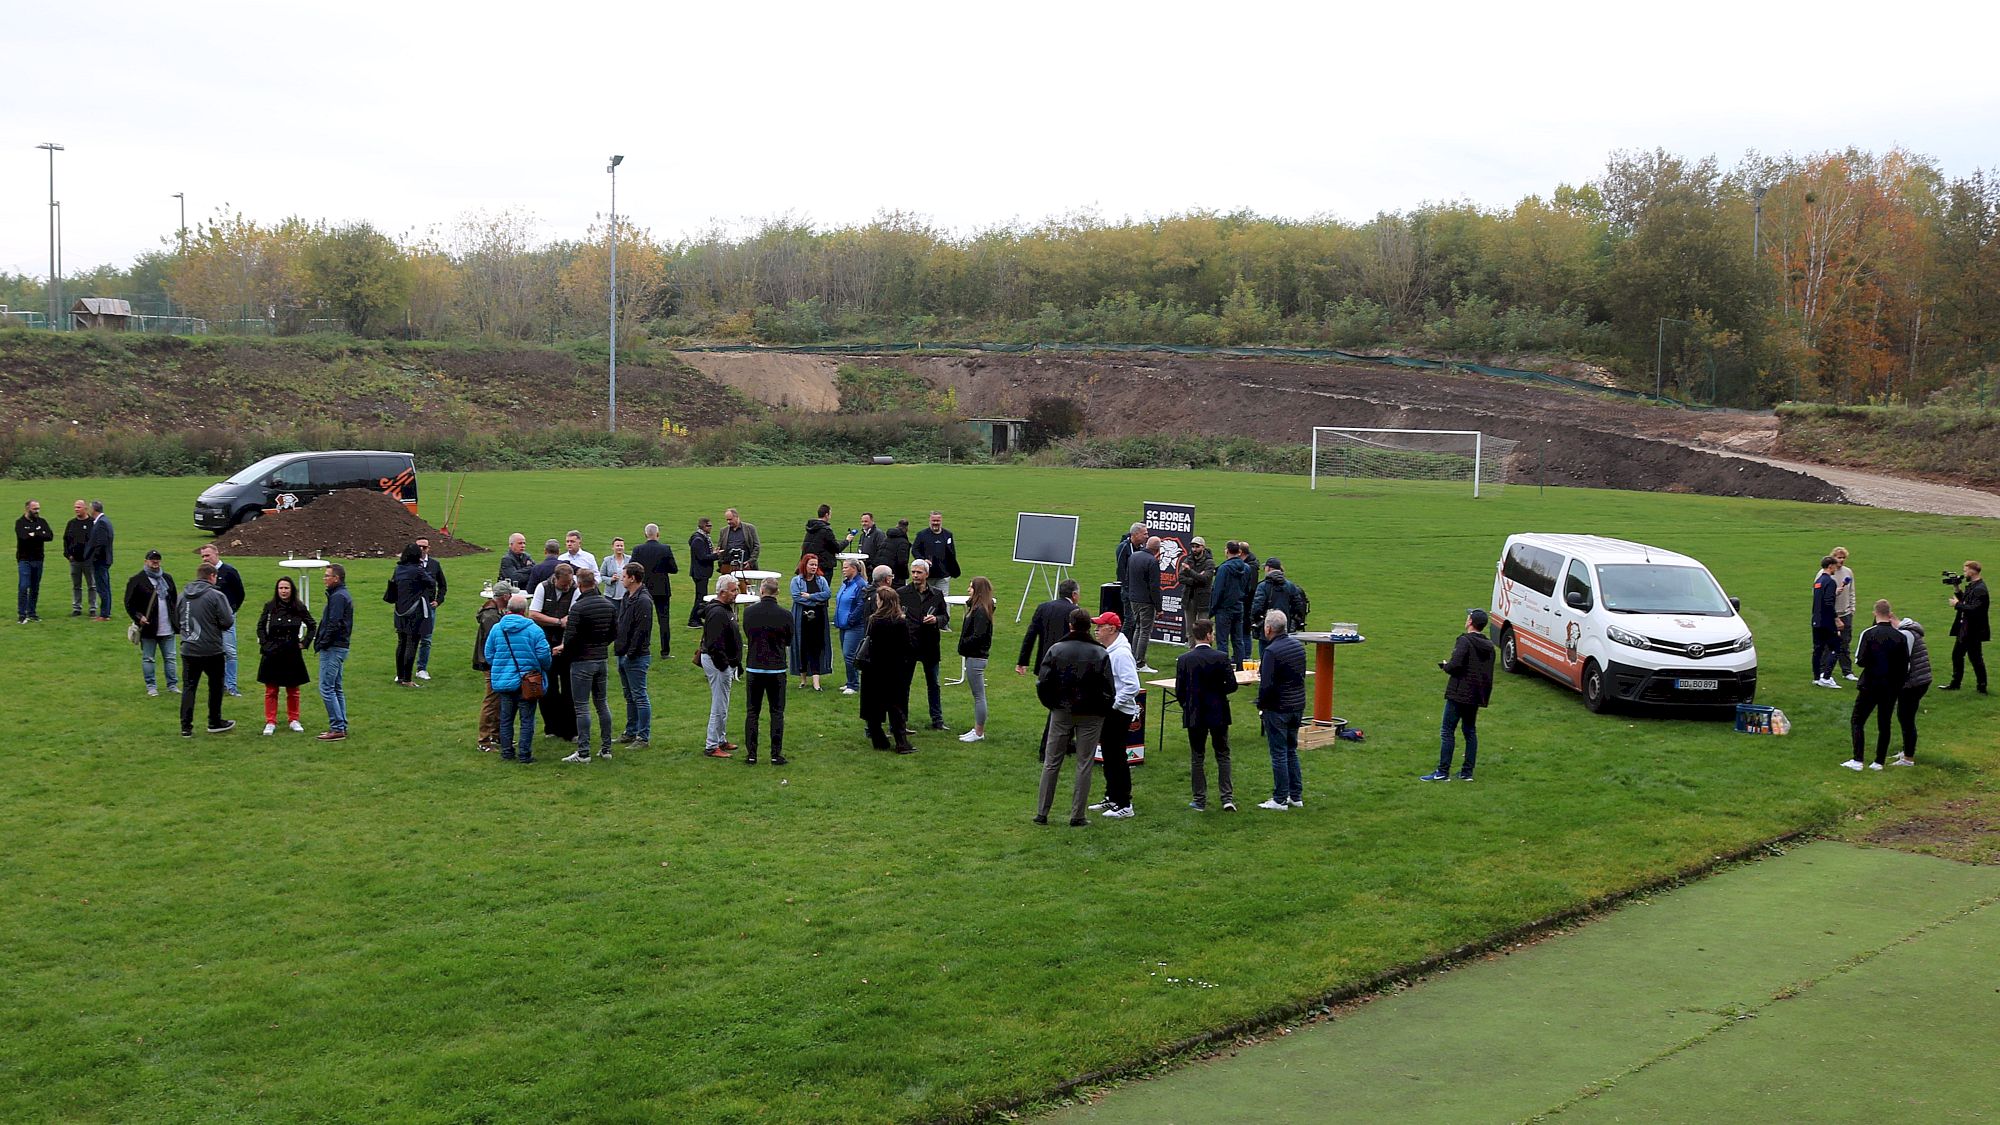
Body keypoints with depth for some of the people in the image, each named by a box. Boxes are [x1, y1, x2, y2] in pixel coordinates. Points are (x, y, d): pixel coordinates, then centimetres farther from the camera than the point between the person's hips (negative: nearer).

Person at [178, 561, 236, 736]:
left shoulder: (183, 596, 4)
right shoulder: (216, 596, -13)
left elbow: (178, 619, 14)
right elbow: (228, 622, -13)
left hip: (188, 650, 4)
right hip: (211, 650, -4)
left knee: (188, 686, 8)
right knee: (216, 686, 13)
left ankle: (186, 727, 4)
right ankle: (215, 723, 23)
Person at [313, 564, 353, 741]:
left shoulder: (338, 597, -16)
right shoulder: (344, 595, 16)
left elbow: (334, 625, -22)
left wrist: (322, 644, -14)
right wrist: (320, 640, 12)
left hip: (333, 648, -11)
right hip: (341, 646, 11)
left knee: (326, 688, -8)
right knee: (337, 688, 14)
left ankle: (337, 728, -7)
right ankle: (341, 726, 18)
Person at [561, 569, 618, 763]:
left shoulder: (578, 608, -17)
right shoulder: (609, 605, 4)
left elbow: (570, 638, -19)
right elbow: (614, 634, 9)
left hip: (582, 661, -6)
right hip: (602, 660, 6)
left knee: (582, 707, -2)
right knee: (602, 703, 14)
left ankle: (583, 752, -1)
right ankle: (606, 748, 17)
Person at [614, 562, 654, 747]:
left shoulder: (643, 600, -16)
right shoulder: (627, 597, 14)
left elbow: (641, 630, -20)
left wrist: (631, 653, -19)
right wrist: (618, 647, 12)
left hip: (637, 657, -10)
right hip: (623, 655, 10)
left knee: (640, 696, -5)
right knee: (629, 697, 16)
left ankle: (644, 736, 0)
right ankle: (631, 732, 25)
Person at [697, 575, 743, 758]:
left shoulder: (726, 609, 14)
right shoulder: (717, 613, -21)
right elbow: (715, 645, -26)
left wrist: (735, 664, 19)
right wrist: (725, 666, -23)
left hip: (724, 663, 11)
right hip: (718, 663, -11)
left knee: (721, 706, 20)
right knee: (719, 707, -6)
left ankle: (721, 740, 31)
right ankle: (712, 746, 0)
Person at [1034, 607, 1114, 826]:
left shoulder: (1056, 650, -5)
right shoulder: (1100, 654, -7)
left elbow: (1042, 683, -6)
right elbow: (1108, 690, -9)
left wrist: (1052, 704, 10)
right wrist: (1101, 710, 8)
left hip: (1061, 713, 1)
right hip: (1090, 716, -1)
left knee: (1051, 762, 9)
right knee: (1084, 764, 6)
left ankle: (1041, 813, 11)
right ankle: (1077, 816, 6)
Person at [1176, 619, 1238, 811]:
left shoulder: (1184, 660, -8)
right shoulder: (1221, 658, -11)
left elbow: (1179, 690, -6)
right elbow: (1232, 685, -10)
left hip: (1194, 715, 0)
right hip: (1218, 714, 0)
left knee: (1197, 758, 10)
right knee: (1223, 755, 12)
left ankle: (1200, 800, 12)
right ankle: (1227, 797, 5)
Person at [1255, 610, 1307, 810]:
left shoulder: (1271, 651, -21)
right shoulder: (1298, 645, 5)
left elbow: (1267, 685, -23)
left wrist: (1261, 704, -7)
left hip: (1278, 709, -8)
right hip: (1298, 706, 8)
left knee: (1279, 754, 0)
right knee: (1291, 751, 18)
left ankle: (1280, 800, 6)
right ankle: (1296, 796, 22)